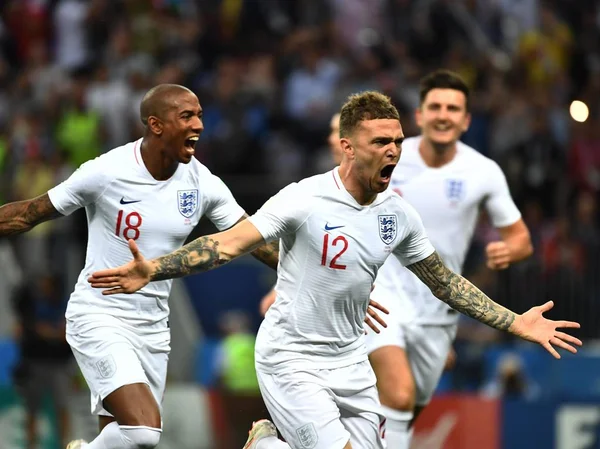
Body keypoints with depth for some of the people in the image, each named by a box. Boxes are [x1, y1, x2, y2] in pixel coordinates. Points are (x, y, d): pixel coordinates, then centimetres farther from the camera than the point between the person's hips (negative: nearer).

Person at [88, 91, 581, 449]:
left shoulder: (398, 213, 1)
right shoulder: (305, 199, -16)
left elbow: (444, 281, 14)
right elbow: (230, 243, -22)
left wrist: (515, 323, 12)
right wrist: (152, 270, -35)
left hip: (350, 361, 6)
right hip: (291, 359, -6)